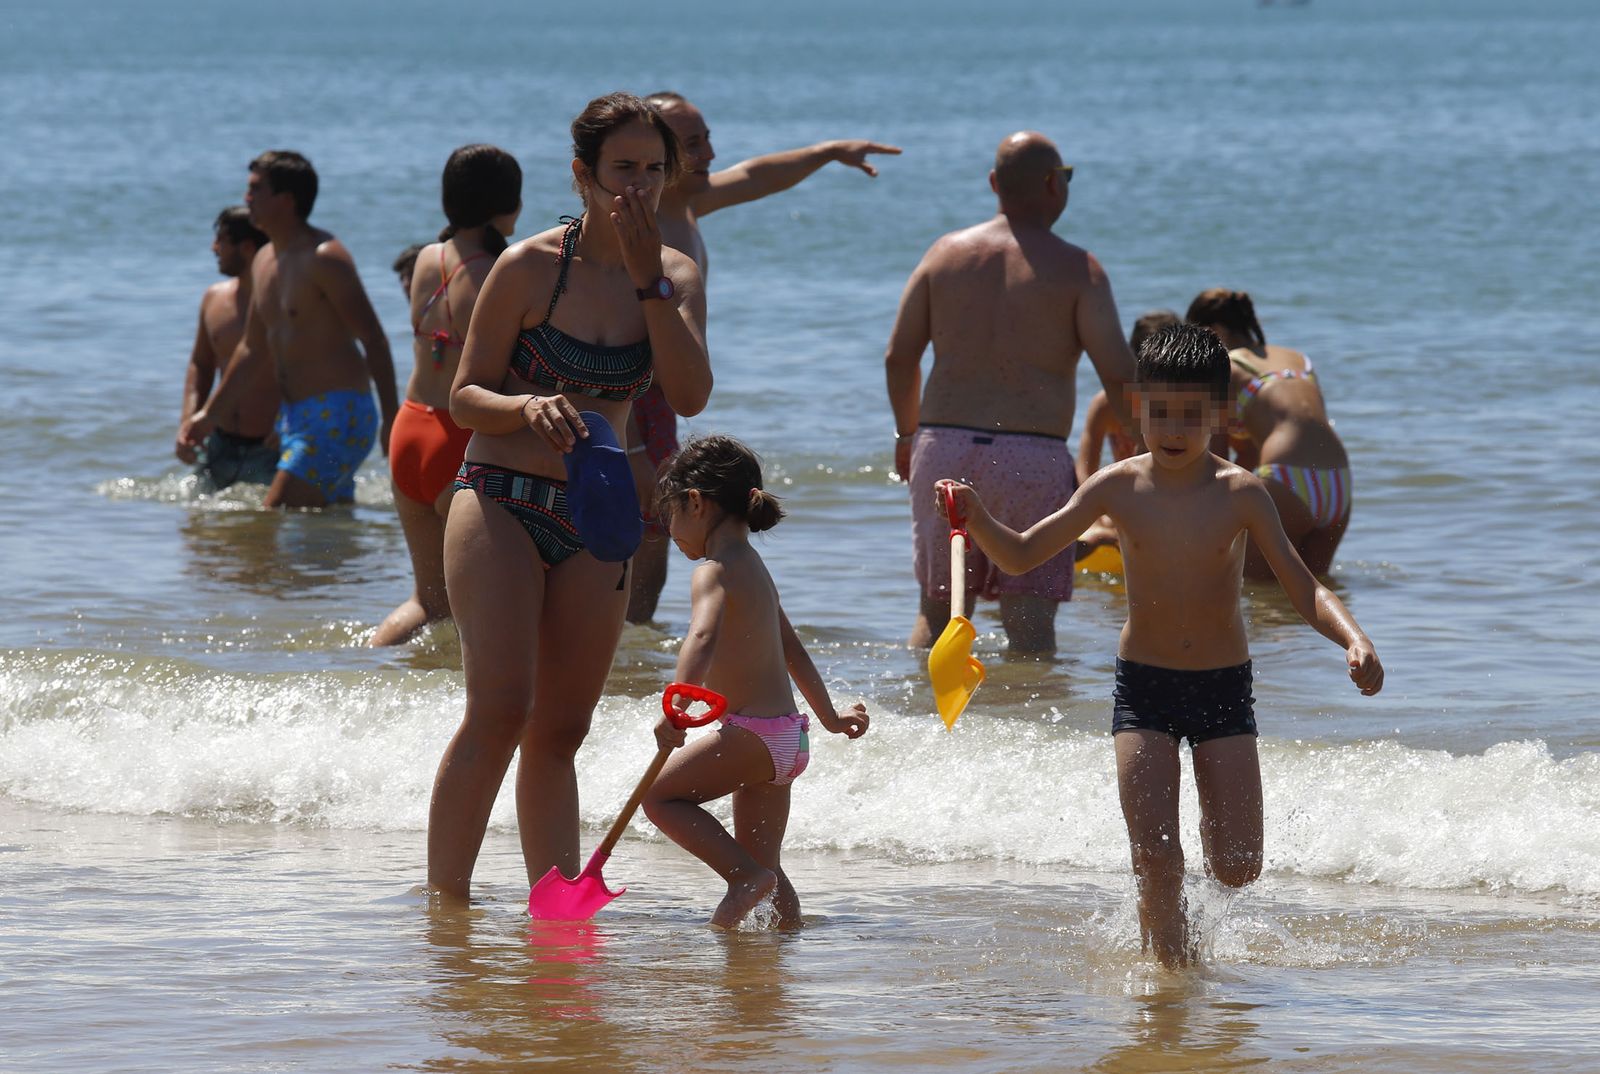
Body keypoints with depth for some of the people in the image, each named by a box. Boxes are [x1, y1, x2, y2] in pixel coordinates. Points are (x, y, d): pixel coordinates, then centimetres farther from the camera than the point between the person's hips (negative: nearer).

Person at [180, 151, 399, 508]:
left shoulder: (324, 259, -13)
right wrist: (210, 412, 26)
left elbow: (374, 340, -15)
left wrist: (391, 420, -19)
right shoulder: (265, 261, 15)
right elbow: (253, 349, 26)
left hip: (337, 415, -9)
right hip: (295, 417, 9)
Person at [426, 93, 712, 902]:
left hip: (596, 520, 5)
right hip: (501, 502, -5)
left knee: (560, 731, 7)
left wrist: (648, 280, -16)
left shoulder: (675, 277, 5)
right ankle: (443, 902, -15)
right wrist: (529, 407, -24)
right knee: (499, 710, -17)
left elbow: (690, 395, -11)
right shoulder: (530, 267, -7)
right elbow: (465, 397, -4)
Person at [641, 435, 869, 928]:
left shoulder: (715, 572, -12)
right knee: (761, 859, 14)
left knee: (660, 795, -3)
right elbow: (793, 650, 30)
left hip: (753, 734, -9)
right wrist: (828, 715, 41)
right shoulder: (755, 569, 18)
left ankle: (745, 875, -13)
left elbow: (703, 638, -32)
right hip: (789, 737, 9)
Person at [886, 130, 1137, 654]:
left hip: (944, 448, 3)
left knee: (938, 609, 15)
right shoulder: (1077, 269, -3)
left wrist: (908, 435, 23)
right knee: (1030, 620, -1)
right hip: (1033, 460, -3)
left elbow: (898, 358, 8)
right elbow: (1118, 374, -10)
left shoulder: (946, 253, 7)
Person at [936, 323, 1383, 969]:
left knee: (1236, 868, -1)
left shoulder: (1240, 495, -9)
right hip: (1143, 689, 0)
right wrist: (976, 519, -18)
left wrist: (1353, 638, -30)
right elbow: (1021, 555, 2)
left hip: (1224, 689, 0)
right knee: (1154, 854, -13)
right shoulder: (1119, 488, -5)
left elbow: (1302, 588, -11)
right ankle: (1174, 963, 8)